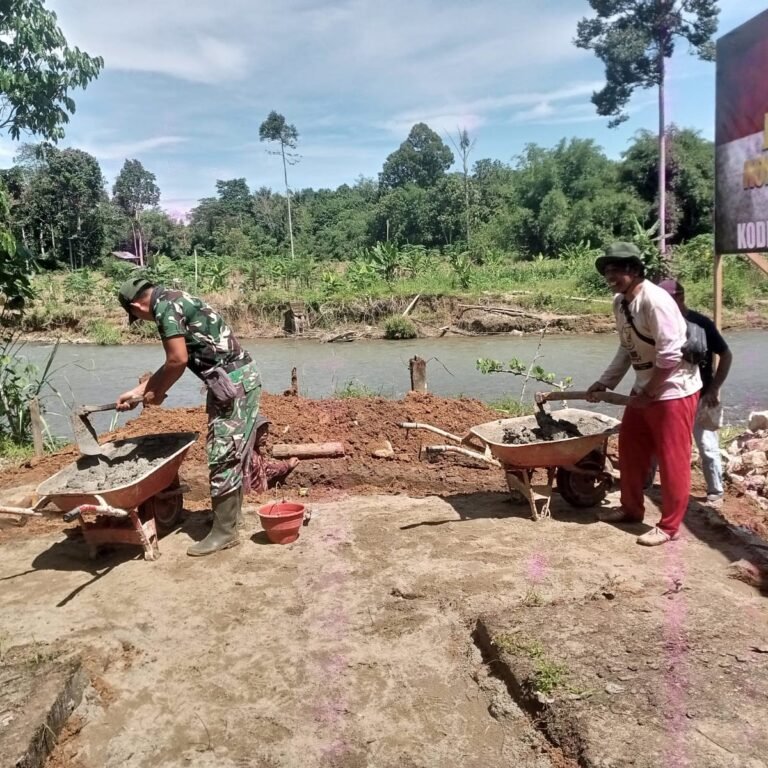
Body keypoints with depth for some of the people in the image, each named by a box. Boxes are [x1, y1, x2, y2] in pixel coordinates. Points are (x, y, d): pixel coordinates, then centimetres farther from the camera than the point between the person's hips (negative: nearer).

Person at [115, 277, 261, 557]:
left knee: (222, 455, -5)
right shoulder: (174, 301, 20)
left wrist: (156, 393, 0)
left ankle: (224, 532, 2)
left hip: (233, 382, -10)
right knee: (232, 452, 18)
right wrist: (136, 391, 27)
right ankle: (231, 511, 31)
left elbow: (178, 360, -17)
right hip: (238, 378, 10)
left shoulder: (165, 307, -11)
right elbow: (173, 363, 24)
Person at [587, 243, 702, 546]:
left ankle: (669, 526, 13)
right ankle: (631, 509, 33)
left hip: (673, 390, -9)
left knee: (672, 458, 1)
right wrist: (605, 382, 8)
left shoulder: (655, 300, -23)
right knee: (630, 449, 16)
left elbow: (671, 355, -24)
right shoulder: (620, 302, 4)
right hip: (644, 390, 9)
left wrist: (646, 392, -16)